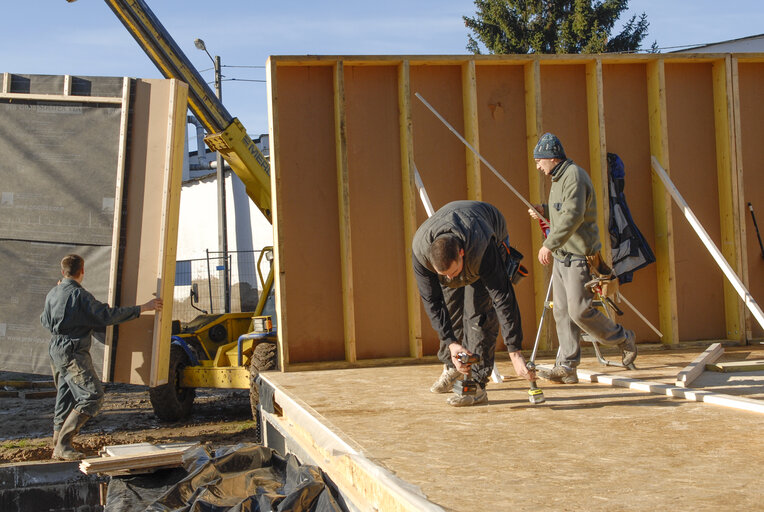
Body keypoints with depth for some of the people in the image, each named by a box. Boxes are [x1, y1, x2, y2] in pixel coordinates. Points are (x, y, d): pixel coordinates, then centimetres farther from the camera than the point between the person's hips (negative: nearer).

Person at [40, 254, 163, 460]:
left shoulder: (52, 294, 10)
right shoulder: (79, 294, -16)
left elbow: (44, 321, 27)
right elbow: (107, 315, -20)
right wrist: (143, 308, -16)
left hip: (56, 350, 10)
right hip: (73, 352, -10)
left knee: (65, 399, 17)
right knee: (92, 396, -11)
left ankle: (58, 445, 21)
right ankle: (62, 445, -14)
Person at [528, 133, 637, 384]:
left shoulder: (574, 176, -15)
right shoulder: (558, 178, 18)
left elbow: (573, 215, -28)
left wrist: (549, 244, -34)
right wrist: (544, 211, 11)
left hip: (579, 257, -10)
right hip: (561, 257, 10)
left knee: (580, 311, -10)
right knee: (562, 312, 4)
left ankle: (623, 338, 12)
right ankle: (566, 367, 5)